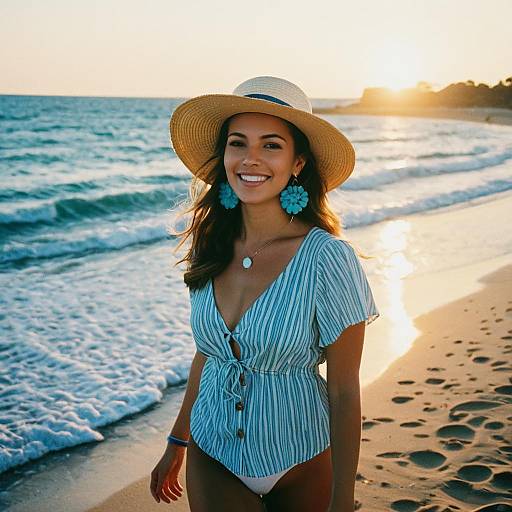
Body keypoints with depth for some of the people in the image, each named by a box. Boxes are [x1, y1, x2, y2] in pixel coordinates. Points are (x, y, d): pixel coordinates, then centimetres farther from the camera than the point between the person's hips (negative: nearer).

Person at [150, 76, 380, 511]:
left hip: (300, 465, -3)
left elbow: (344, 393, -15)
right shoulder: (210, 247, -6)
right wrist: (176, 444, 14)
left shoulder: (327, 258, -21)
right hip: (211, 458, 3)